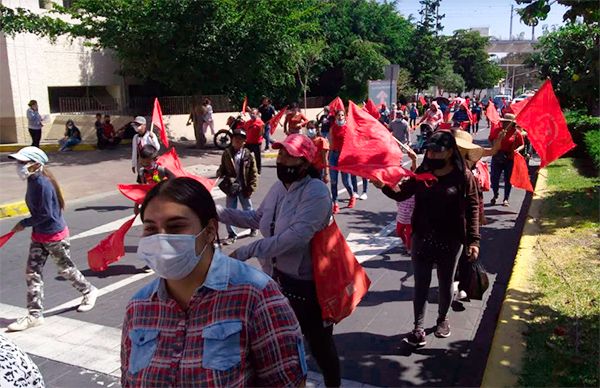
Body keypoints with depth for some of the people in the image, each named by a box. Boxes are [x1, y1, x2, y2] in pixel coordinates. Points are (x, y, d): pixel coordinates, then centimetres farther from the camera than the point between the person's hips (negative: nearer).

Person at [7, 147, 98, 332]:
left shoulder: (43, 183, -24)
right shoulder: (33, 181, 3)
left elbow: (45, 214, -23)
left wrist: (23, 224, -14)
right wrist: (29, 225, 4)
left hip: (55, 235, -8)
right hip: (39, 235, 8)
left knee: (66, 270, 9)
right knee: (32, 273, 5)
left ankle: (89, 291, 33)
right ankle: (35, 314, 13)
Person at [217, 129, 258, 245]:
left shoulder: (248, 154, -7)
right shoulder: (226, 154, -1)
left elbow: (253, 173, -4)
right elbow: (222, 170, 9)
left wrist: (251, 188, -8)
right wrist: (223, 182, -8)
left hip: (244, 188, -2)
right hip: (231, 188, 2)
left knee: (248, 210, 15)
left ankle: (253, 226, 41)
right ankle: (232, 235, 17)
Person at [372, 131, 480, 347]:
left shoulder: (463, 176, -10)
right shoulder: (422, 173, 0)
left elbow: (472, 209, -8)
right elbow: (402, 193, -3)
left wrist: (473, 240, -11)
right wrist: (383, 186, -22)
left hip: (450, 241, -2)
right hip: (422, 239, 2)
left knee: (445, 284, 17)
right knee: (421, 284, 8)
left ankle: (442, 319, 41)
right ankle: (419, 327, 20)